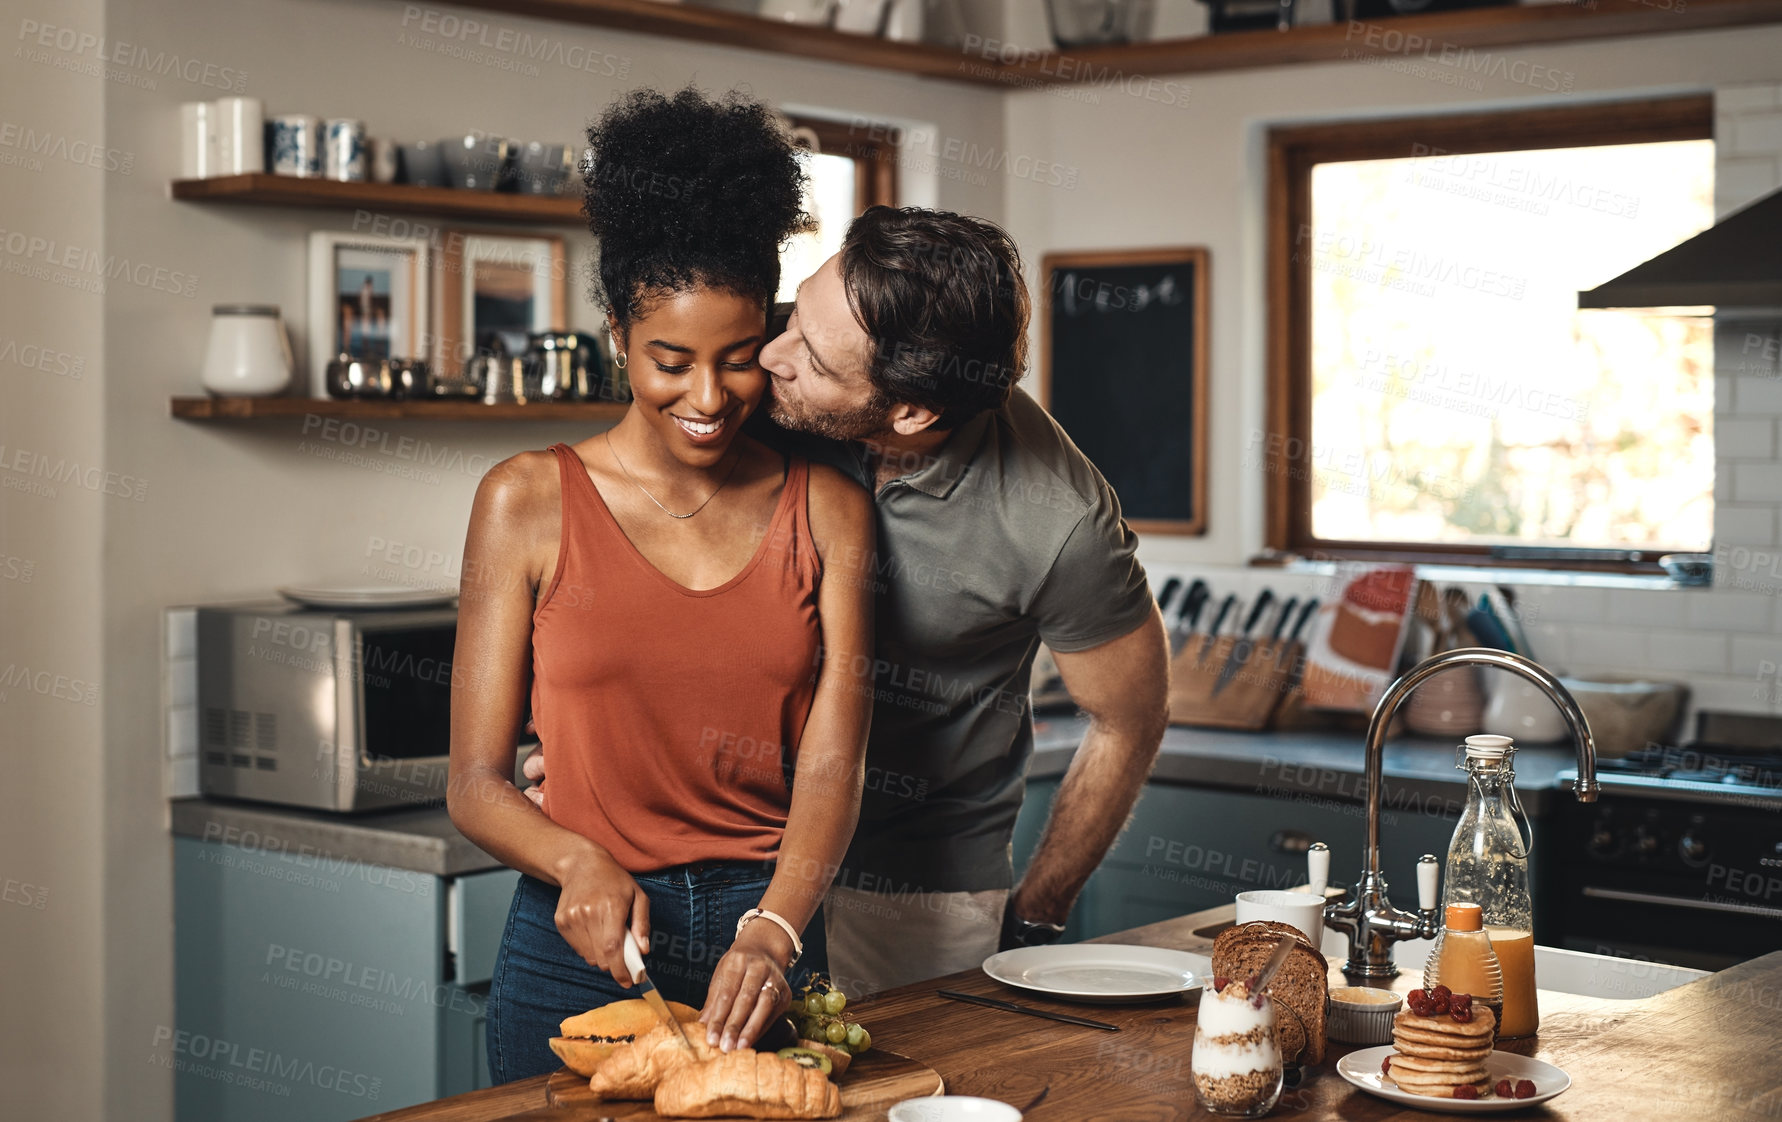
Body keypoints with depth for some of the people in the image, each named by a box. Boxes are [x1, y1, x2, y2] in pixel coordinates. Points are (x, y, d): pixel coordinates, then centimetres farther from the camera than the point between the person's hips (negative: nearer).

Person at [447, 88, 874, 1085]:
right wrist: (580, 864, -22)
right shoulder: (530, 503, -2)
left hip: (766, 941, 2)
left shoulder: (826, 510, 2)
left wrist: (774, 931, -24)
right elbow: (477, 785, -3)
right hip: (580, 950, -1)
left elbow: (832, 768, -7)